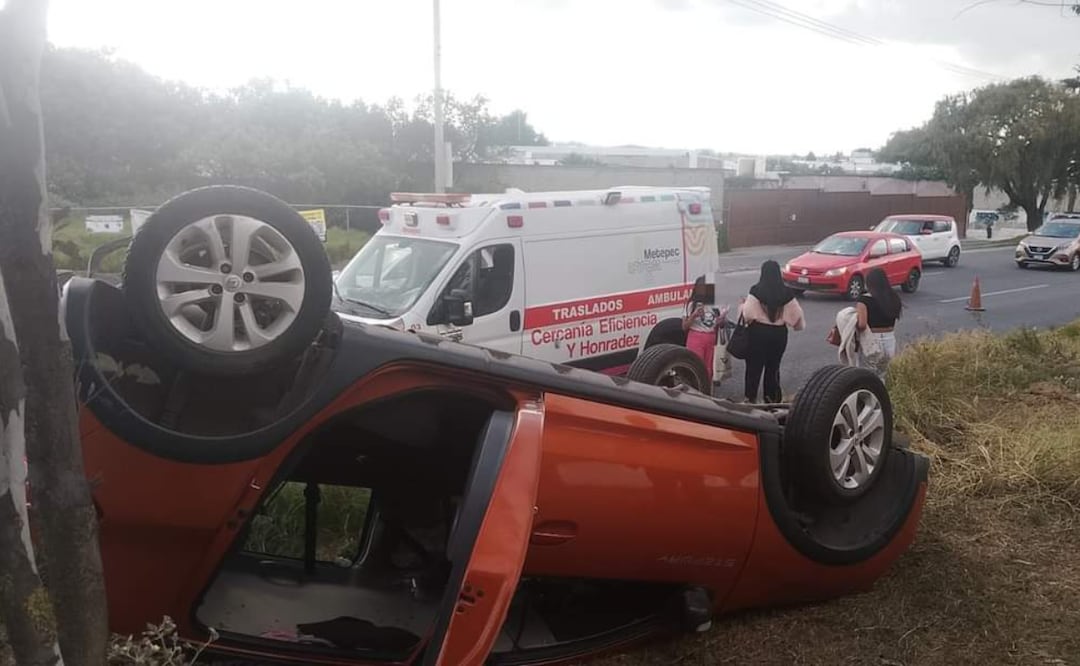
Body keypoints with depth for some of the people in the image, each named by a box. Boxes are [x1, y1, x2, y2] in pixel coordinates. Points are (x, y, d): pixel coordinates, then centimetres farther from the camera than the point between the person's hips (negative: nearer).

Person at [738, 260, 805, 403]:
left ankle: (750, 398, 8)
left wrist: (743, 304, 5)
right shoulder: (787, 293, -5)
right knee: (773, 367, 16)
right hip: (779, 333, 3)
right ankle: (772, 398, 22)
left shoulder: (756, 291, -14)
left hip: (758, 332, -3)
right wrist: (800, 324, 22)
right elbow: (796, 315, 0)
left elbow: (747, 314, -15)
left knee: (754, 366, 7)